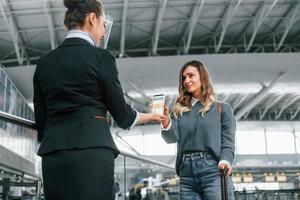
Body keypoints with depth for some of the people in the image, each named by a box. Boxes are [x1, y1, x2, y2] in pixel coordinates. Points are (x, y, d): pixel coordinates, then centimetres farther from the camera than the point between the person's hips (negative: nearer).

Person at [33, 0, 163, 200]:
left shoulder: (45, 62, 13)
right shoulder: (100, 56, -2)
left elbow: (40, 119, 14)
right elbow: (120, 111, 3)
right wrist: (150, 116, 22)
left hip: (52, 154, 6)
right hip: (91, 150, -5)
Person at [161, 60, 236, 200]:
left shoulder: (222, 108, 9)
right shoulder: (179, 110, 16)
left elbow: (228, 143, 2)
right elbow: (172, 138, 2)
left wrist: (225, 161, -19)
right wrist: (165, 120, -18)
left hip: (213, 172, -3)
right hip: (187, 175, 3)